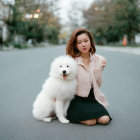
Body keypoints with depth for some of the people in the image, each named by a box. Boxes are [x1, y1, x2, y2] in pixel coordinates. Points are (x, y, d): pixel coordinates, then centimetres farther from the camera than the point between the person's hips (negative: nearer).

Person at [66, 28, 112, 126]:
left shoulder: (99, 60, 1)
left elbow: (98, 84, 7)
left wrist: (99, 68, -1)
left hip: (93, 97, 4)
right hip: (77, 97, -3)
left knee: (104, 119, -16)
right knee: (91, 121, -22)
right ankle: (73, 114, 8)